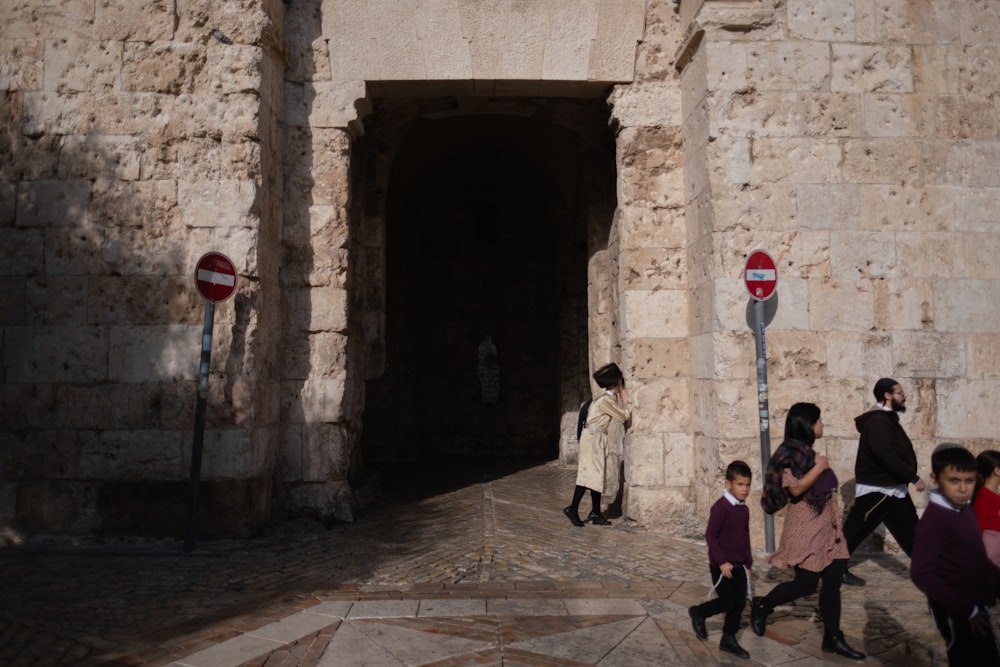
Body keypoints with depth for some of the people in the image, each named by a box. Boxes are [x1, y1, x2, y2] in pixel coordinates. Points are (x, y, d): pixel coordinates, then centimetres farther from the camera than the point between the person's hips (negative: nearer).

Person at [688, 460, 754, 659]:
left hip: (739, 566, 7)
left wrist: (748, 563, 15)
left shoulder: (744, 509, 7)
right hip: (722, 566, -7)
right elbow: (710, 535, -19)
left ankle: (728, 640, 21)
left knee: (739, 603, 7)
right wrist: (722, 561, -22)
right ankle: (698, 612, 20)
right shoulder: (721, 506, -18)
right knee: (728, 602, -5)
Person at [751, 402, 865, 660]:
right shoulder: (791, 452, -16)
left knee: (833, 581, 7)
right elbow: (795, 488, -25)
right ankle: (761, 606, 19)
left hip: (826, 526, 9)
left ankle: (833, 638, 15)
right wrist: (819, 467, -19)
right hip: (807, 527, -9)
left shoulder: (808, 451, 13)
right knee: (806, 584, -1)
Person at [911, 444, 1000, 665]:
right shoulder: (933, 520, -22)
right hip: (955, 613, -8)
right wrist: (967, 610, -22)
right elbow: (921, 574, -25)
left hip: (975, 607, 8)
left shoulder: (966, 511, 4)